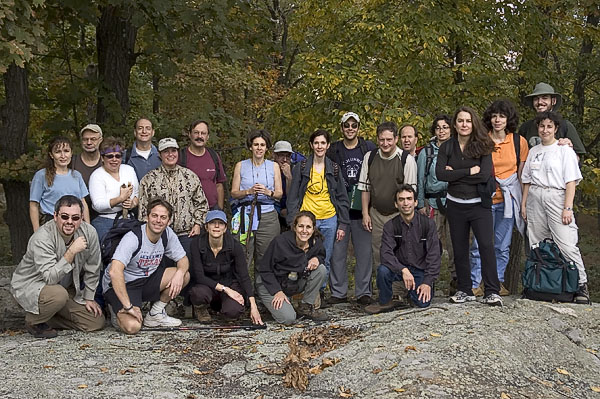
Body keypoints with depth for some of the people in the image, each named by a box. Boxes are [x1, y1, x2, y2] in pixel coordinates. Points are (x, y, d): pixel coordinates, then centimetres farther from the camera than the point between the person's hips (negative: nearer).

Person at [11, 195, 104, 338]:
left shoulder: (89, 232, -13)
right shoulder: (42, 238, -28)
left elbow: (92, 269, 1)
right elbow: (50, 278, -36)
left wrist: (89, 298, 4)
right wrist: (72, 252, -41)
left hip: (67, 287, 6)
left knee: (96, 322, -4)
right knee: (58, 294, -39)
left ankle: (45, 318, 11)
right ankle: (33, 321, -7)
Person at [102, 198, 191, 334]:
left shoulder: (168, 234, -6)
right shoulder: (133, 238, -27)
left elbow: (183, 260, 4)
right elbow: (114, 271, -36)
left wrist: (180, 272, -22)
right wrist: (128, 306, -37)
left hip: (146, 279, 7)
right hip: (120, 285, -7)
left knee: (184, 275, -12)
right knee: (133, 327, -28)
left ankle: (155, 314, 5)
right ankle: (118, 312, 8)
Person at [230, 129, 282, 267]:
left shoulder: (274, 166, 11)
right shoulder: (241, 166, 9)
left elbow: (280, 193, 9)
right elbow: (234, 193, 6)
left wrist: (268, 192, -10)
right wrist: (249, 191, -11)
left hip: (268, 216, 1)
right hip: (246, 214, 0)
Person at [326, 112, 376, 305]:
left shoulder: (369, 148, 8)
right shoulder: (333, 150, 8)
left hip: (362, 207, 0)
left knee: (364, 251, 3)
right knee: (337, 250, 2)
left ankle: (363, 292, 13)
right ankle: (338, 292, 12)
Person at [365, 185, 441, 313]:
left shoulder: (427, 223, -7)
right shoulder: (390, 226, -7)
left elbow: (434, 256, -9)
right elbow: (386, 254, -19)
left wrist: (428, 282, -17)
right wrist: (403, 270, -35)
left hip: (420, 270, 0)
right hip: (399, 268, 0)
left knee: (423, 302, -21)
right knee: (383, 270, -32)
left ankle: (413, 292, 17)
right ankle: (385, 302, -4)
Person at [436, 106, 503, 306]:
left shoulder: (482, 146, 0)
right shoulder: (446, 147, 5)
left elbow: (485, 175, -14)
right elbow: (440, 174, -9)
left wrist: (455, 174, -10)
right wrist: (469, 171, -14)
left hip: (479, 204, -2)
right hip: (455, 205, 3)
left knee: (486, 245, -12)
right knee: (459, 249, 8)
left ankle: (492, 291, -5)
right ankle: (465, 290, 19)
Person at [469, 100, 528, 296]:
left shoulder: (519, 142, 4)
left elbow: (522, 174, 8)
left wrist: (524, 201, 5)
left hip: (507, 199, 1)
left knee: (502, 245, 7)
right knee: (480, 244, -3)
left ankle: (497, 282, 20)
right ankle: (474, 284, 6)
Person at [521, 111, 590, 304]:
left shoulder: (565, 150, 1)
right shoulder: (533, 151, 16)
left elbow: (571, 182, -5)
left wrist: (567, 208, -13)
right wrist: (524, 203, 12)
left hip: (556, 196, -5)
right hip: (535, 198, 5)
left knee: (567, 244, -13)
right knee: (536, 245, 3)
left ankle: (581, 285, -5)